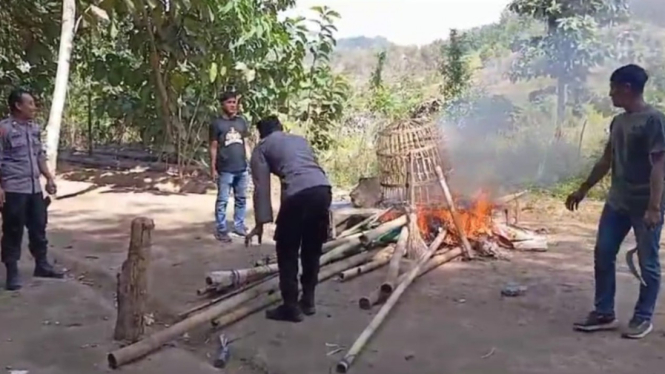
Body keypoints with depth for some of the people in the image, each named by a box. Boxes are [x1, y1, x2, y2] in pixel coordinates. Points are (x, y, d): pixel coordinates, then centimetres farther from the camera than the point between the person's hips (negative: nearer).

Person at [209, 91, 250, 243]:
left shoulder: (241, 121, 9)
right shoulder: (217, 123, -4)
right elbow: (213, 147, -3)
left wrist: (249, 162, 10)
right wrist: (213, 168, -7)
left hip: (242, 168, 5)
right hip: (225, 170, -5)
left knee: (241, 199, 13)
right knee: (222, 200, 1)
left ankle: (239, 226, 26)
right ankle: (221, 230, 9)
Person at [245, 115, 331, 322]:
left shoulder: (262, 148, 18)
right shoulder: (300, 139, 33)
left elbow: (261, 187, 8)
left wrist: (260, 223, 8)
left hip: (299, 194, -5)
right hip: (323, 189, 6)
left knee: (287, 251, 10)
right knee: (312, 249, 20)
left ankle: (291, 307, 13)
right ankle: (308, 301, 28)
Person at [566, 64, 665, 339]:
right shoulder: (618, 121, 11)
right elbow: (606, 161, 18)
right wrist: (583, 190, 21)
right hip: (617, 202, 8)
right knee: (603, 255, 6)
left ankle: (643, 318, 18)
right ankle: (604, 314, 16)